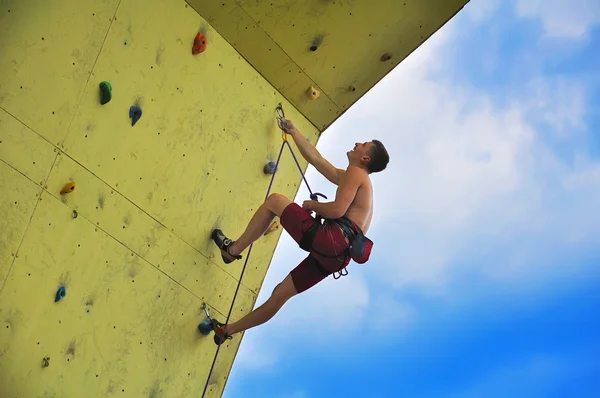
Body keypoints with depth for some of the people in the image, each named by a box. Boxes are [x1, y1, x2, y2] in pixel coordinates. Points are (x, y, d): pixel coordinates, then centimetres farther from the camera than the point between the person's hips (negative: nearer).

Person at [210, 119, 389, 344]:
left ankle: (234, 249, 8)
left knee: (275, 200, 3)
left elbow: (337, 210, -16)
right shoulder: (345, 177, 27)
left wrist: (310, 204, 1)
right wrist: (294, 132, 40)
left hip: (329, 241, -9)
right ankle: (229, 330, 26)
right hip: (336, 255, 9)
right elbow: (314, 158, 35)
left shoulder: (355, 172, 0)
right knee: (281, 293, 17)